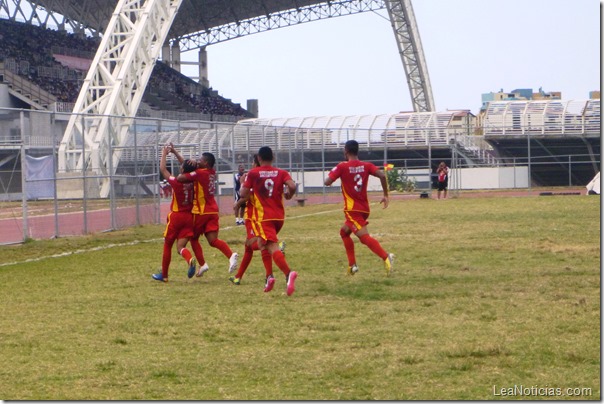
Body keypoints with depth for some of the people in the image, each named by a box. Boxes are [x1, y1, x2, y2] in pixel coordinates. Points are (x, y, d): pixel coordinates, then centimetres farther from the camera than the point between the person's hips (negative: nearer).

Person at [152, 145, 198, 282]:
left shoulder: (176, 182, -15)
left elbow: (162, 169, -4)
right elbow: (187, 168, 15)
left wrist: (164, 154, 9)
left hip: (176, 216, -4)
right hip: (189, 216, 4)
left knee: (167, 246, 13)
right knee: (180, 247, 2)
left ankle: (164, 275, 22)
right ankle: (190, 259, -32)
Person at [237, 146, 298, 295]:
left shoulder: (253, 173, -2)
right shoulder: (281, 173, 5)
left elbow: (244, 194, -6)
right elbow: (292, 186, -11)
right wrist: (288, 195, 10)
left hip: (263, 216, -5)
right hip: (279, 215, 5)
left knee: (272, 247, -15)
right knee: (262, 243, 25)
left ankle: (288, 273, -40)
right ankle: (269, 276, 15)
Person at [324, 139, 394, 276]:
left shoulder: (342, 166, -7)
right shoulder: (366, 166, 5)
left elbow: (327, 182, -12)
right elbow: (382, 175, -9)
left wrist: (333, 174, 11)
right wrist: (386, 195, -2)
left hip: (352, 209, -7)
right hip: (364, 207, 7)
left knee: (364, 237, -17)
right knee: (344, 232, 25)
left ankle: (386, 257, -39)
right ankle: (352, 264, 20)